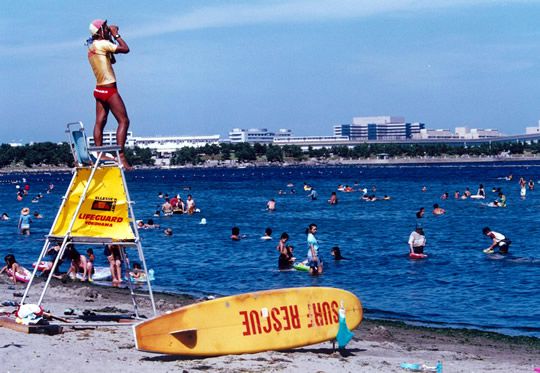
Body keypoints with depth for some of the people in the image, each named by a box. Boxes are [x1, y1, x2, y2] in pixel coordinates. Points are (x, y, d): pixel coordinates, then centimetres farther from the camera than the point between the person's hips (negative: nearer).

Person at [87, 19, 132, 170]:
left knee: (100, 122, 8)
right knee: (123, 121, -9)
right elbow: (125, 49, -14)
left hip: (99, 90, 9)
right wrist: (116, 35, -2)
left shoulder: (92, 47, 12)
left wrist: (111, 39, 20)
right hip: (109, 90, -9)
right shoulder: (102, 44, -15)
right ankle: (121, 156, -15)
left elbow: (112, 60, 24)